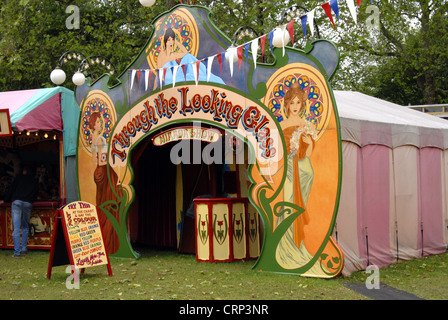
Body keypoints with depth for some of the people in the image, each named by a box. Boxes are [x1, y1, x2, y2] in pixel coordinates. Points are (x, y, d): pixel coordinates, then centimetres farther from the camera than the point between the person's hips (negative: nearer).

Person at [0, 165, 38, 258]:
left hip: (17, 202, -2)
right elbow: (35, 195, 18)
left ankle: (17, 252, -10)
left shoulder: (19, 177, 12)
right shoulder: (34, 181, 18)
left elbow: (12, 189, 9)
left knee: (16, 228, -5)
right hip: (28, 204, 2)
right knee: (25, 227, 17)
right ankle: (24, 249, 13)